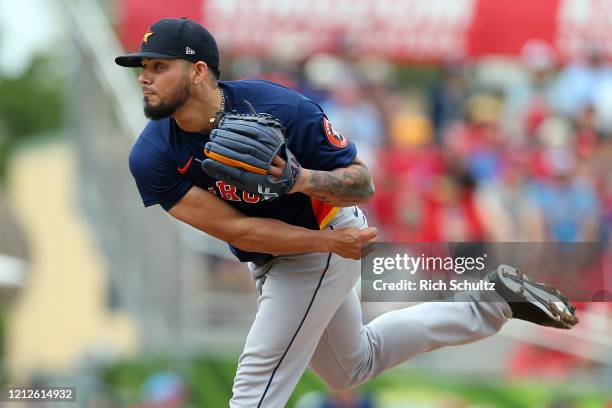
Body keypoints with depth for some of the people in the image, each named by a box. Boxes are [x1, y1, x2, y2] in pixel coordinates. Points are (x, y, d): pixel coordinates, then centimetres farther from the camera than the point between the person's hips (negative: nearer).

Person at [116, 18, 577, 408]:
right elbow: (235, 230, -24)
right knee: (354, 365, 25)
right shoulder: (152, 158, -22)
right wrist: (330, 241, -28)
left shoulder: (278, 109, -31)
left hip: (329, 239, -6)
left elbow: (362, 183, -22)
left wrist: (302, 180, -42)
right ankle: (493, 303, 38)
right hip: (271, 260, 6)